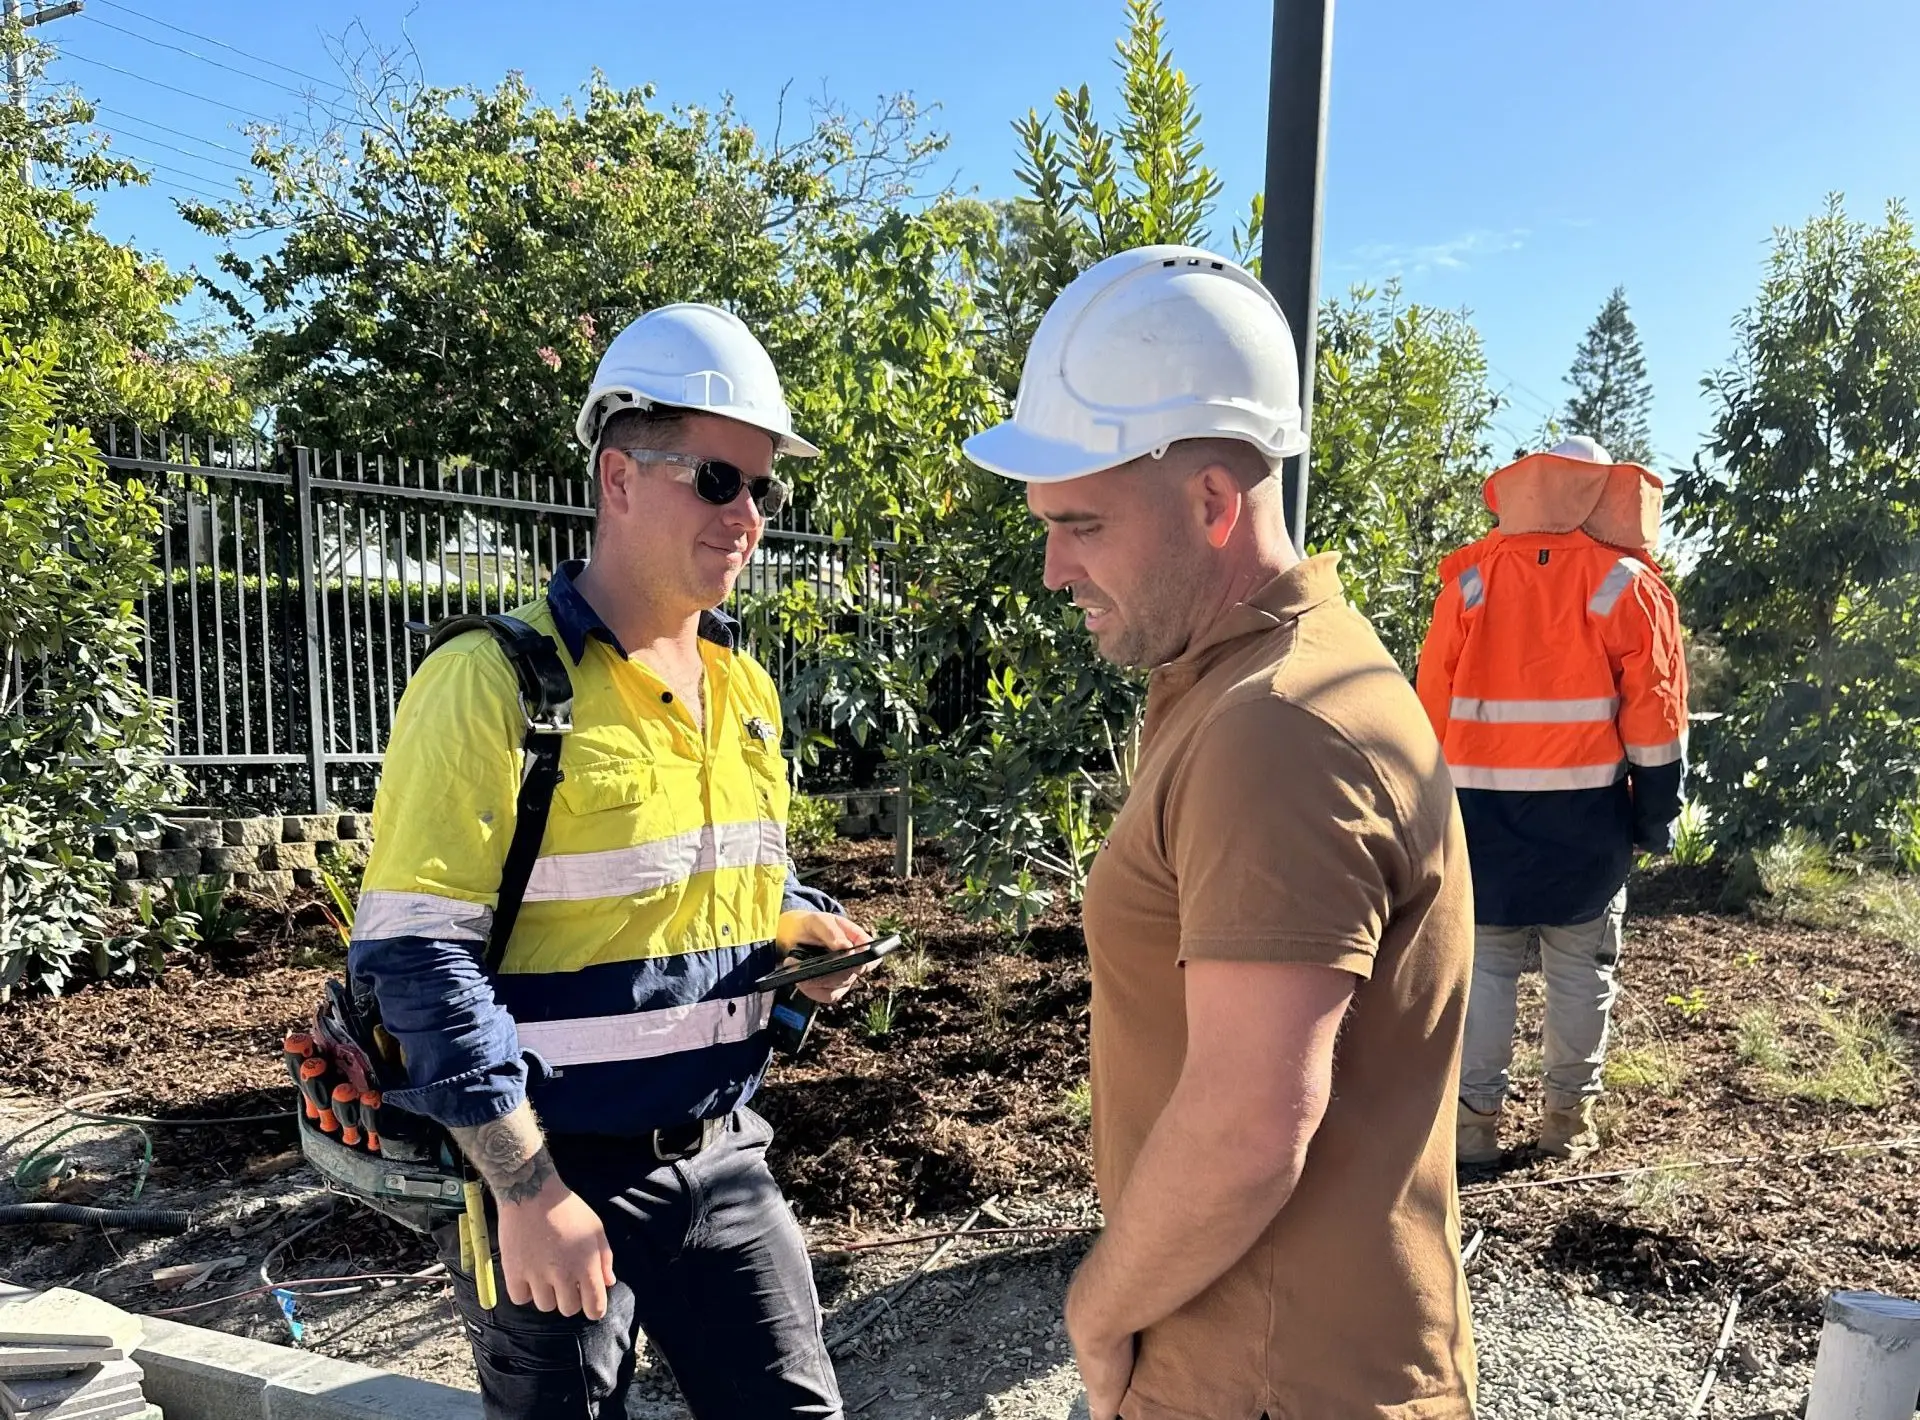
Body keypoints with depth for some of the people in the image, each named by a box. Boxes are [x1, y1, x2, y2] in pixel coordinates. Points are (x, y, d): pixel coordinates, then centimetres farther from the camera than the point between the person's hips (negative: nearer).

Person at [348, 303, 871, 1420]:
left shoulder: (745, 688, 7)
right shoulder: (494, 682, -16)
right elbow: (415, 953, -18)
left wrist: (800, 926, -3)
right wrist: (526, 1191, -18)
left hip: (720, 1159, 6)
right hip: (552, 1174, -6)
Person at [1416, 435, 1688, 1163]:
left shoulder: (1470, 577, 3)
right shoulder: (1626, 584, -2)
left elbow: (1433, 701, 4)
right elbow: (1653, 712, -2)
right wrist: (1656, 814, 5)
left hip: (1481, 806, 1)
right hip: (1583, 810, -1)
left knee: (1483, 963, 7)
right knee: (1580, 968, 10)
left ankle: (1475, 1114, 8)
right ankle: (1569, 1113, 18)